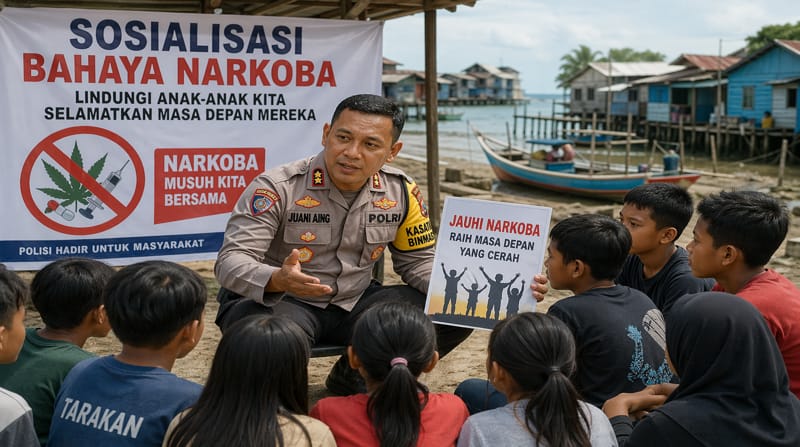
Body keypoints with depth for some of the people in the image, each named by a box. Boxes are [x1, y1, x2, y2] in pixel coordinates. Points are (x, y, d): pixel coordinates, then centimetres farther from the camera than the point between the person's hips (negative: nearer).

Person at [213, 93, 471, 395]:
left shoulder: (401, 191, -3)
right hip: (276, 300, -4)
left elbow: (418, 261, 9)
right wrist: (277, 279, -44)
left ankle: (356, 377, 6)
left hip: (353, 303, 5)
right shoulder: (277, 188, -17)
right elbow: (231, 259, -21)